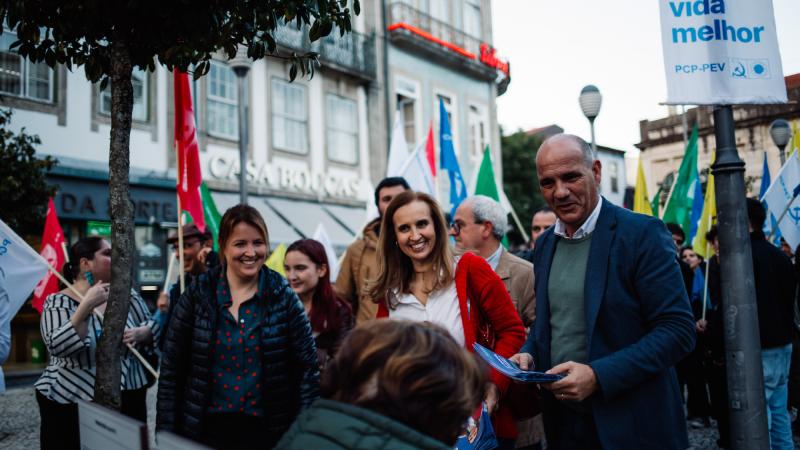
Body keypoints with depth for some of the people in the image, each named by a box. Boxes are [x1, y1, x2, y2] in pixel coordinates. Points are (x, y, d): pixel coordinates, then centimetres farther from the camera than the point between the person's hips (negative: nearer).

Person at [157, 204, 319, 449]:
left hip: (267, 429, 0)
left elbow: (307, 368, -3)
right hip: (205, 428, 1)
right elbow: (172, 370, 1)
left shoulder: (284, 297, -5)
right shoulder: (197, 295, -3)